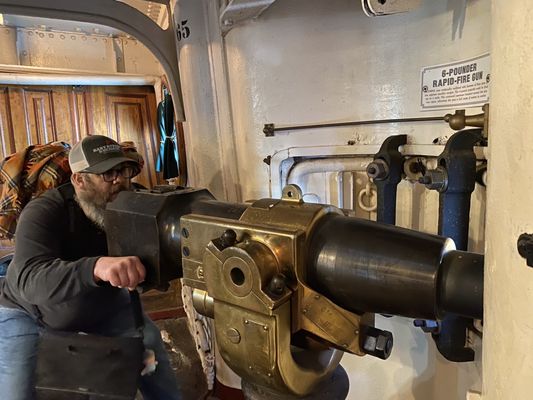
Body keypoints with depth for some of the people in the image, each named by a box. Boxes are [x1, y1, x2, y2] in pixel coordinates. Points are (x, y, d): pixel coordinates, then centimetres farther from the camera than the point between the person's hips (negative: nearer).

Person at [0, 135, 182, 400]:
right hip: (31, 315, -3)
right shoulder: (42, 214, -31)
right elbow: (29, 279, -47)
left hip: (101, 304, 4)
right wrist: (97, 266, -66)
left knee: (150, 346, -4)